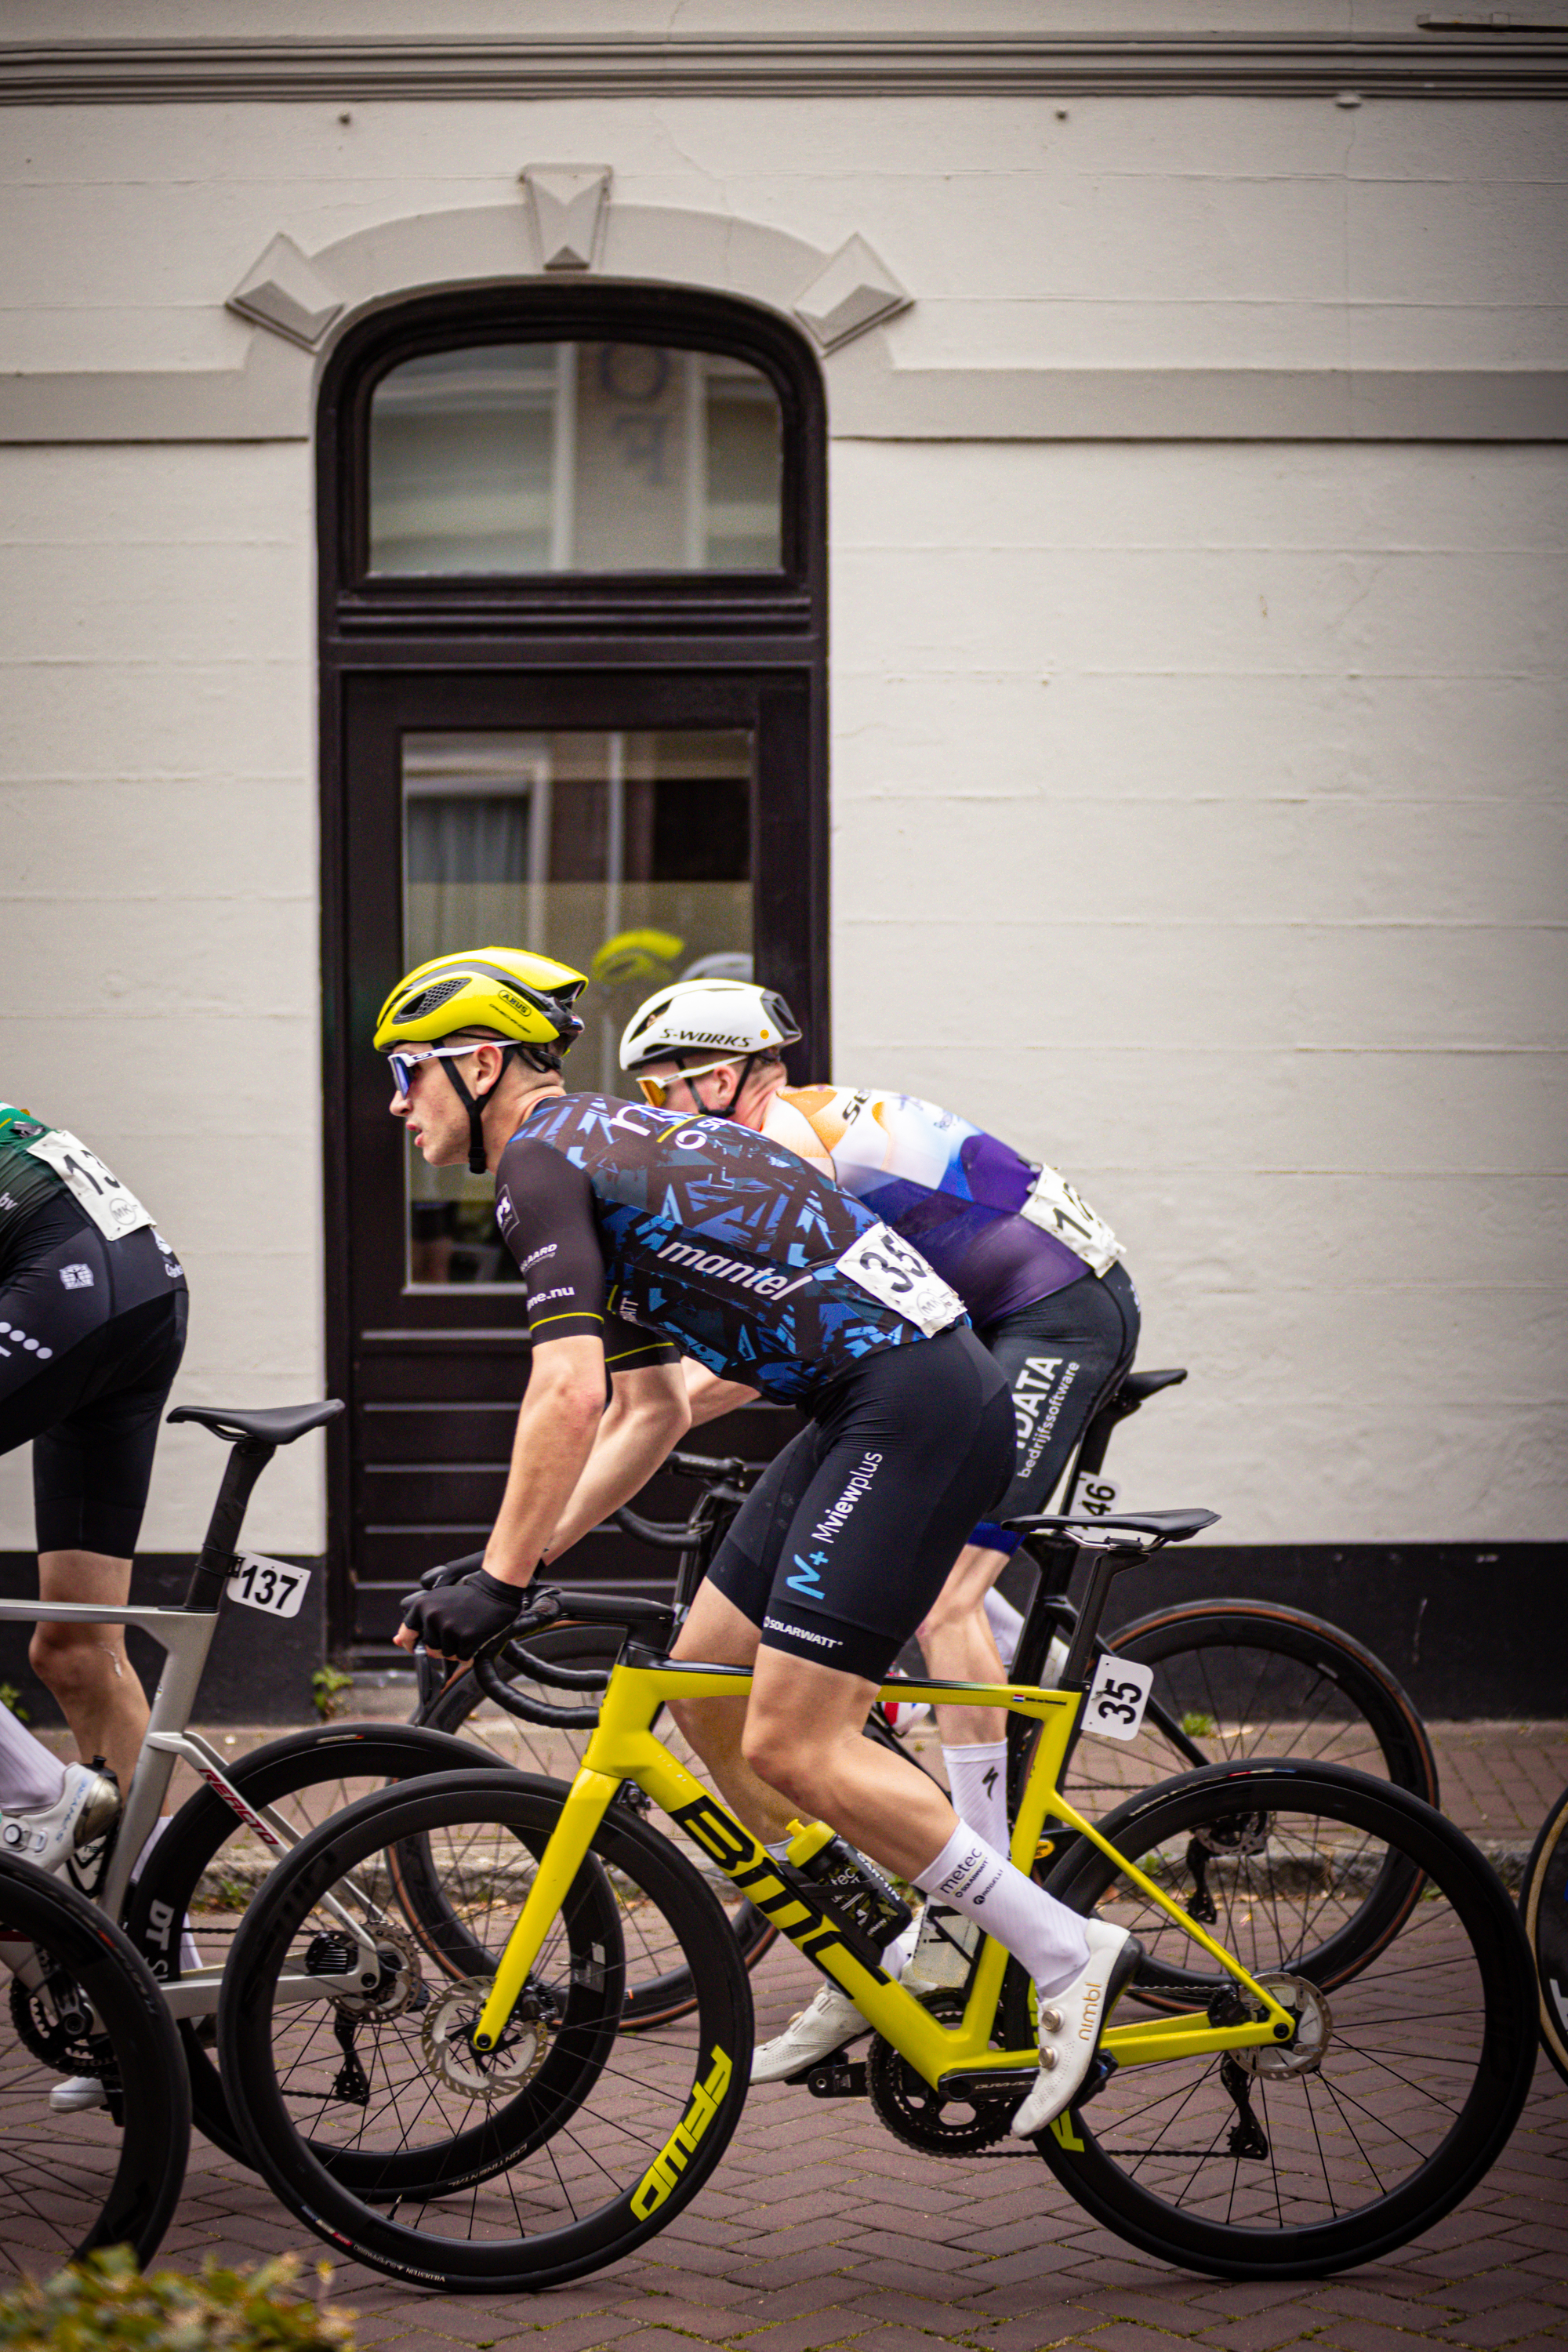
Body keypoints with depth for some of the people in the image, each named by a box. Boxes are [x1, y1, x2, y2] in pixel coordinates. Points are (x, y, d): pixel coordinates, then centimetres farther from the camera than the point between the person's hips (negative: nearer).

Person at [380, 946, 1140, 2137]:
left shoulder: (540, 1158, -7)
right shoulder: (602, 1148, 23)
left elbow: (569, 1393, -18)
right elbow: (653, 1412, 26)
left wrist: (499, 1579, -13)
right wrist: (526, 1558, 20)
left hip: (914, 1401, -10)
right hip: (874, 1404, 10)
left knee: (787, 1744, -12)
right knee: (706, 1691, 13)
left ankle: (1068, 1957, -7)